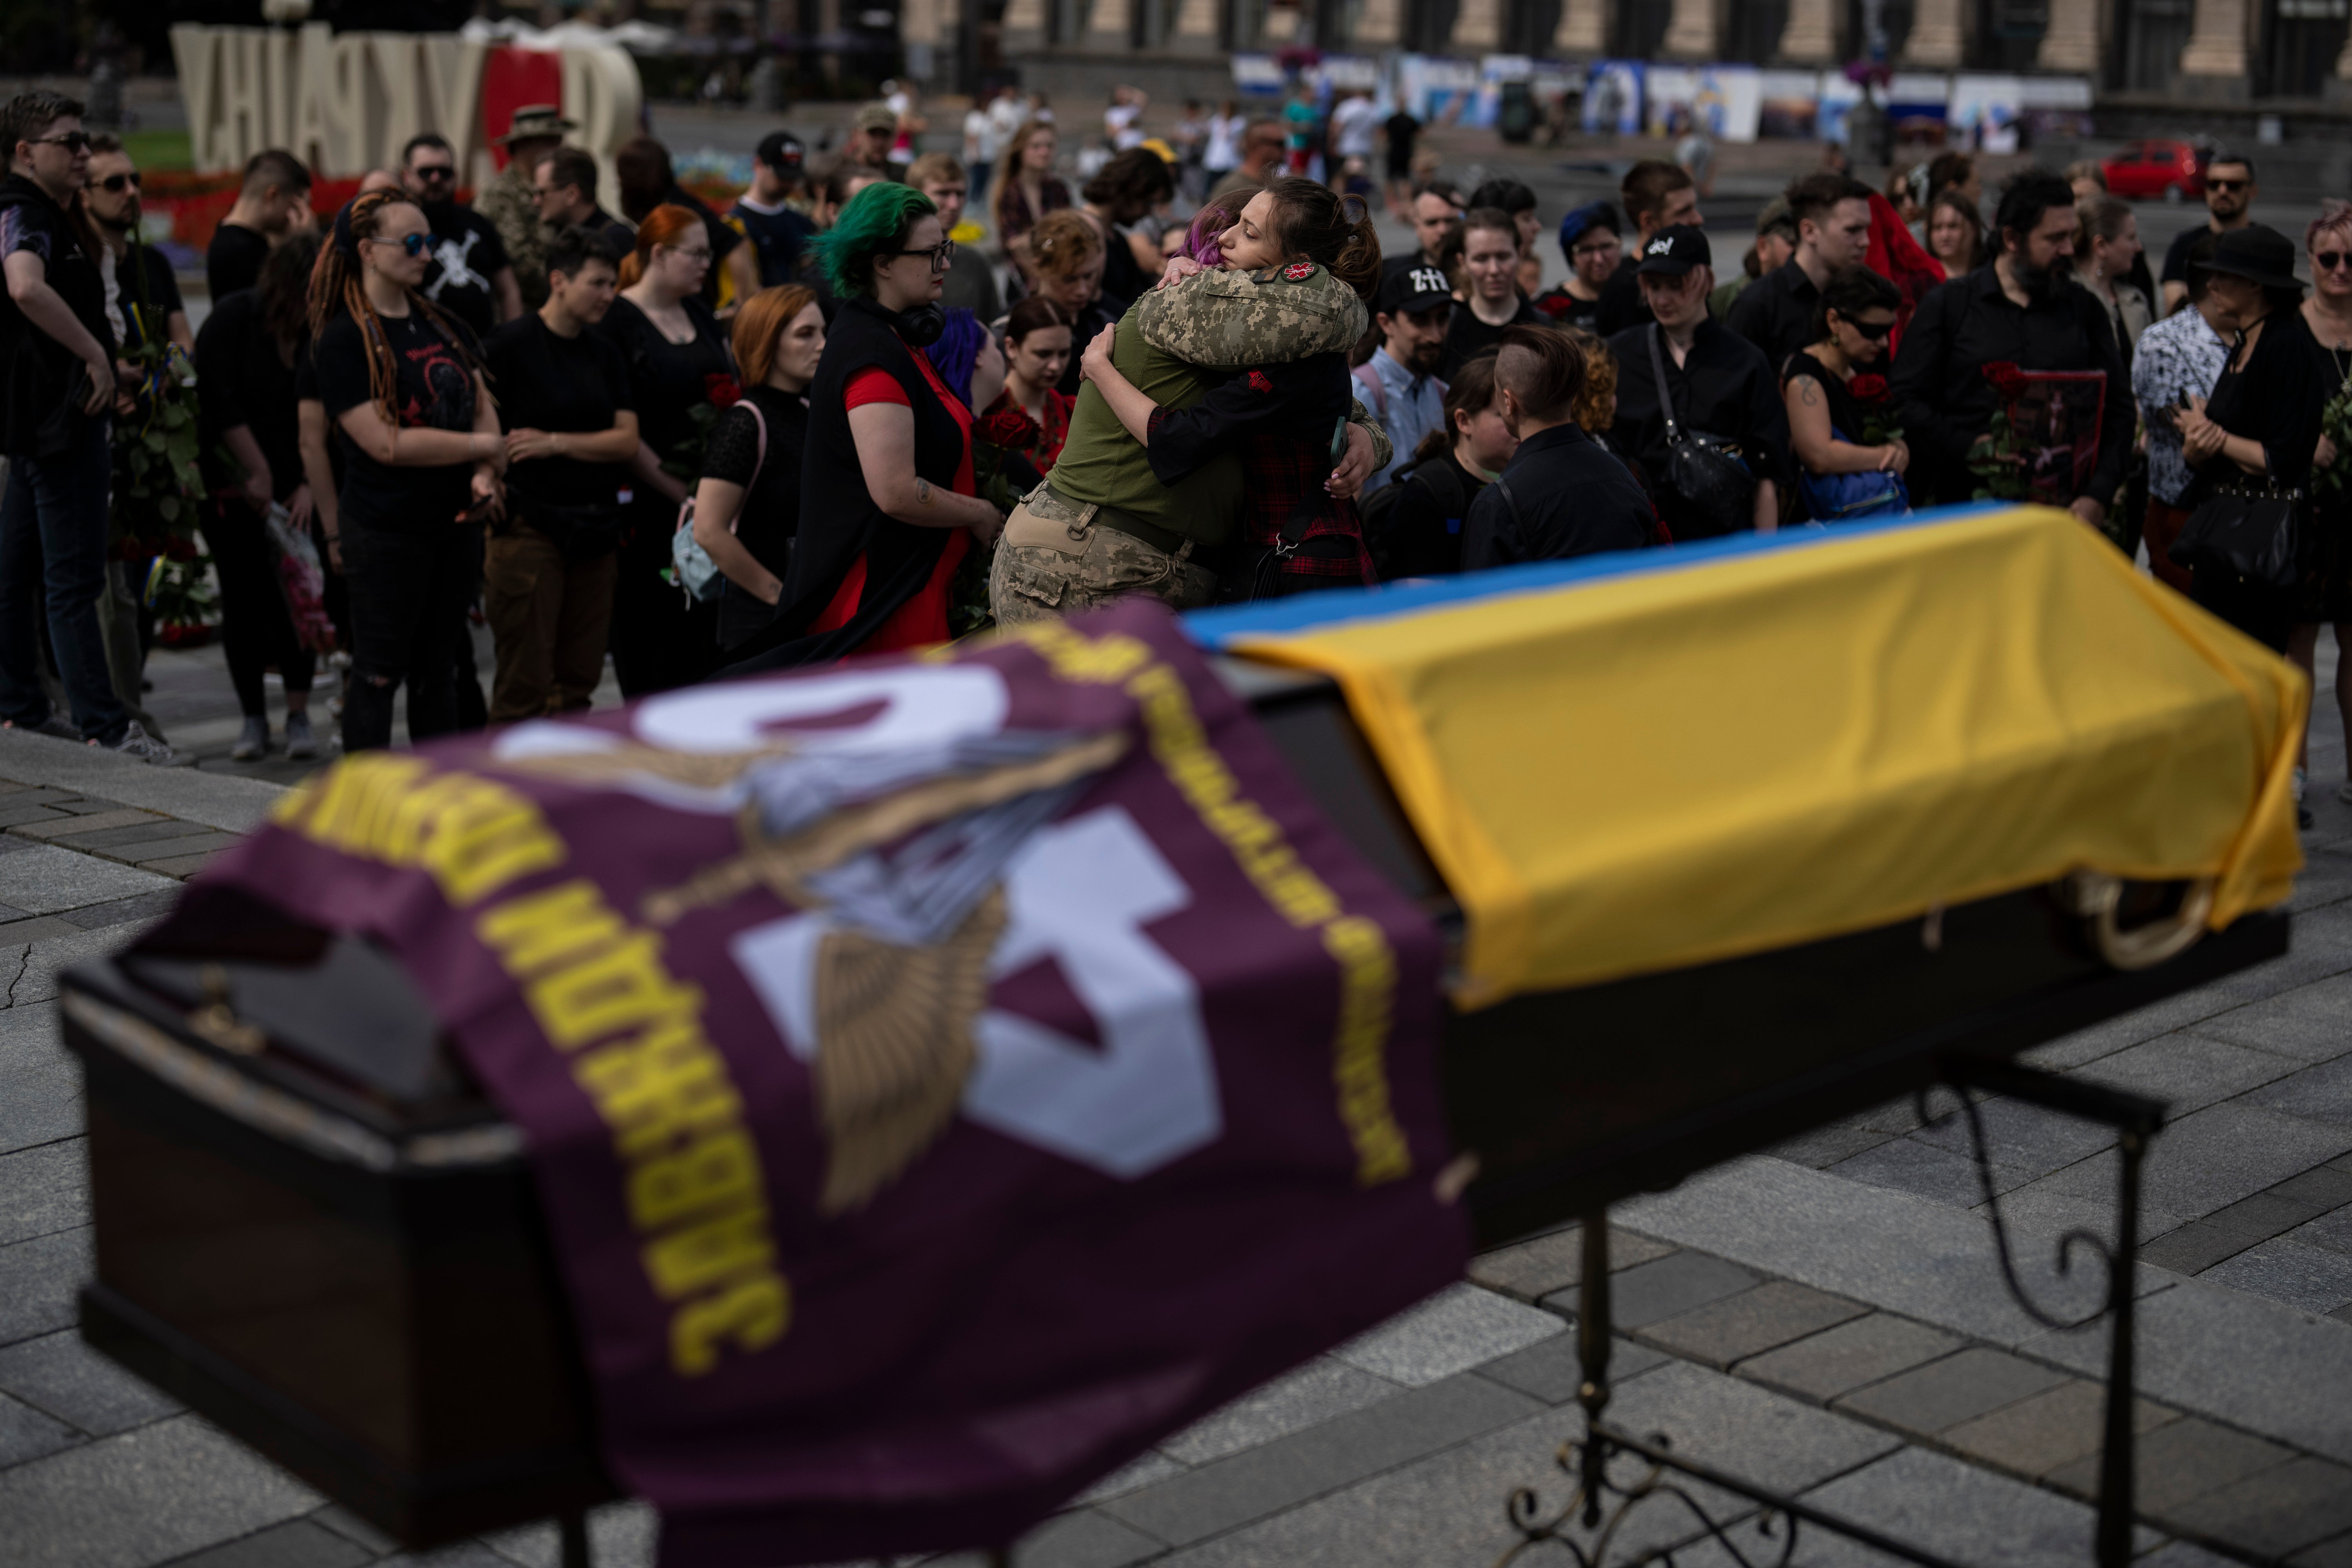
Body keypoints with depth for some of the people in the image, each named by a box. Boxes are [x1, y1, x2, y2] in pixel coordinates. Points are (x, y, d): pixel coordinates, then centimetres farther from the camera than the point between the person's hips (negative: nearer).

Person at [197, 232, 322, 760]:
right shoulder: (233, 319, -9)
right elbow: (221, 404, -12)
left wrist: (308, 486, -12)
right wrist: (258, 473, -14)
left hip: (297, 484, 2)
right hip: (231, 485, -2)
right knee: (243, 598, -1)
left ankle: (299, 717, 3)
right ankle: (253, 720, 8)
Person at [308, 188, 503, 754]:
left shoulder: (443, 324, 11)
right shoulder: (342, 341, -11)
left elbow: (484, 407, 11)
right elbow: (387, 443, -18)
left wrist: (485, 475, -9)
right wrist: (483, 447, -10)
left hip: (455, 522, 7)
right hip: (386, 531, -6)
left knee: (438, 670, 13)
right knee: (379, 674, 0)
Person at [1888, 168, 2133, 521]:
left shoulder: (2085, 310, 18)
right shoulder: (1947, 305, 9)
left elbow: (2117, 410, 15)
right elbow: (1907, 403, 3)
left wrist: (2097, 496, 0)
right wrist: (1971, 447, -12)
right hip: (1967, 502, -2)